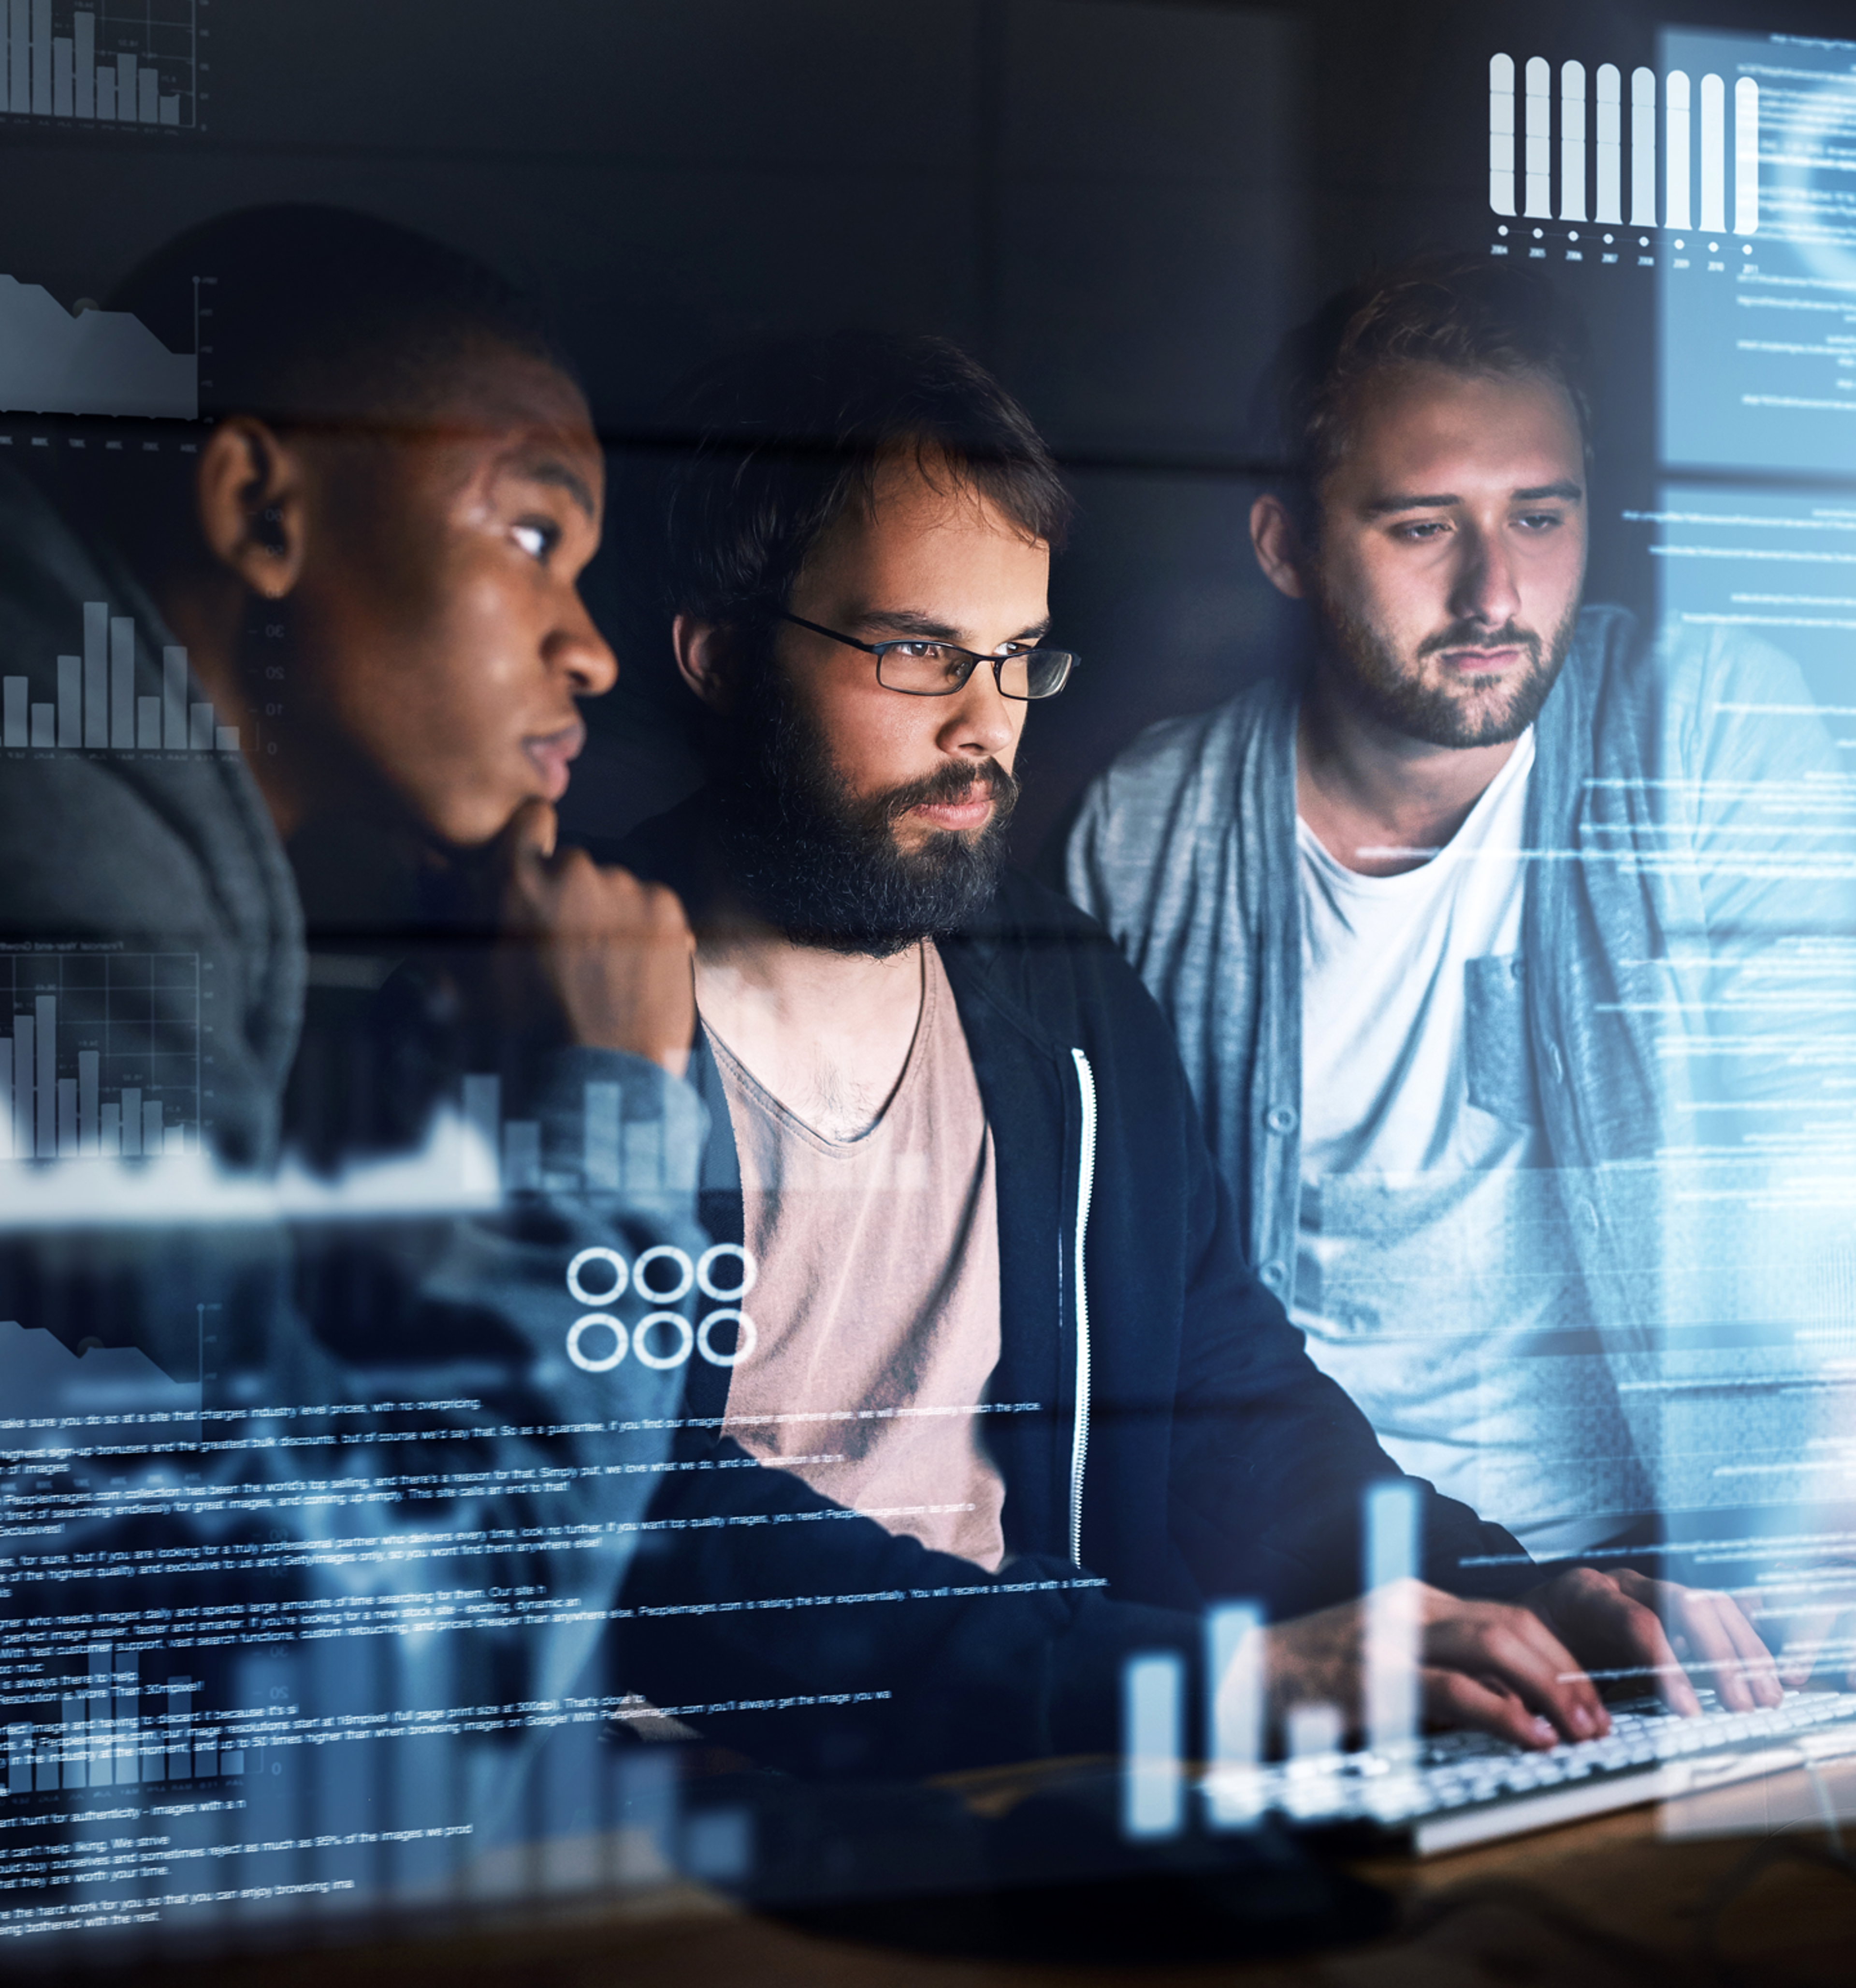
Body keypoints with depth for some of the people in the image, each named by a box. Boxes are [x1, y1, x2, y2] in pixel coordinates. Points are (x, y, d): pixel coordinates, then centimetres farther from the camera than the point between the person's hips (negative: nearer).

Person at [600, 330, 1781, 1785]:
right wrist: (1224, 1673, -26)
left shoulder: (1074, 1000, 11)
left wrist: (1532, 1607, -2)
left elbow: (1233, 1408, 15)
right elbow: (667, 1546, -20)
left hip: (1035, 1774, 6)